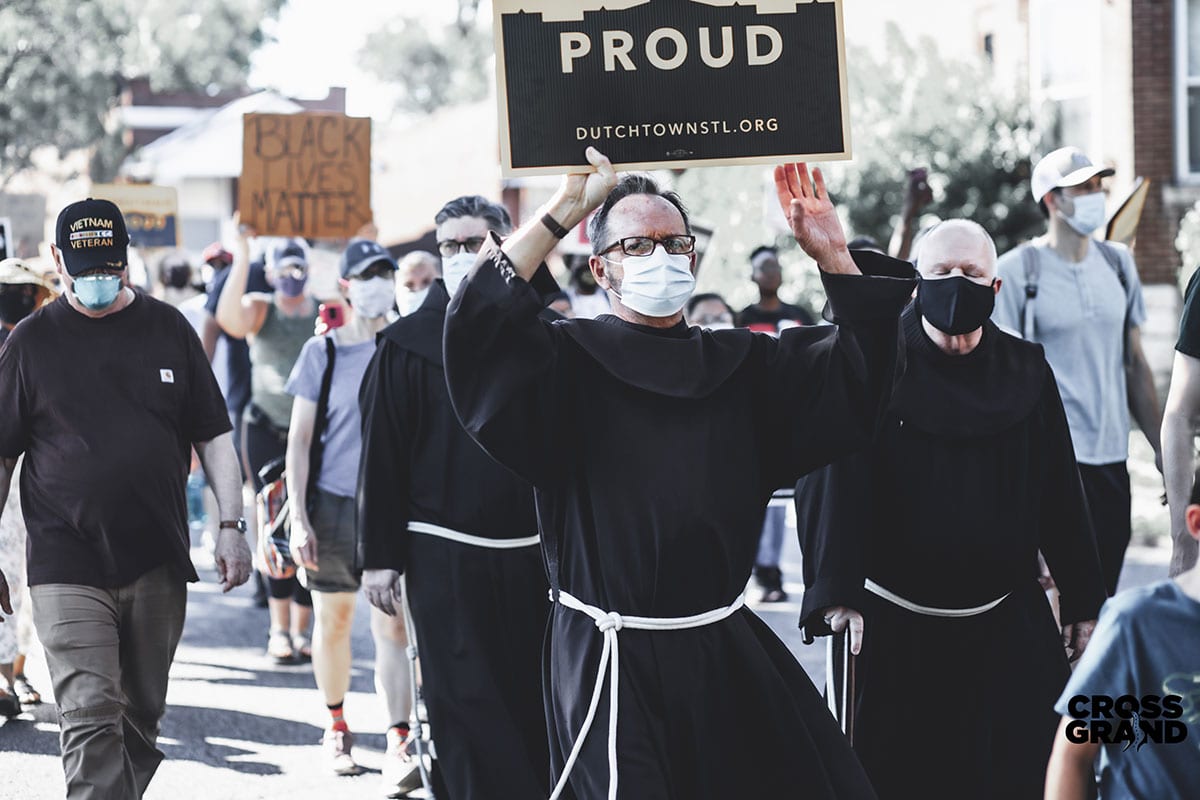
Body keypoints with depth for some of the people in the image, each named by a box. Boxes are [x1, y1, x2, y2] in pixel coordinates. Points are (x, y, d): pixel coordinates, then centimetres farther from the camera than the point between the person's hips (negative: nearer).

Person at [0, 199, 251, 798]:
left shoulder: (168, 330, 8)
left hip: (157, 562, 3)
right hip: (67, 564, -3)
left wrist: (231, 525, 4)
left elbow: (213, 438, 12)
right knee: (89, 718, -13)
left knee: (141, 715, 12)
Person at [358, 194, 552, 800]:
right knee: (468, 709, -3)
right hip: (445, 560, -2)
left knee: (538, 706, 6)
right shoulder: (408, 344, 2)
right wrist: (381, 557, -3)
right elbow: (381, 457, 1)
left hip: (532, 554, 2)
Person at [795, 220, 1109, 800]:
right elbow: (830, 484, -15)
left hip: (1008, 626, 3)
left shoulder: (1026, 373, 4)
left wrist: (1083, 602, 9)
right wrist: (835, 594, -27)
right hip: (894, 630, -3)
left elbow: (1061, 496, 9)